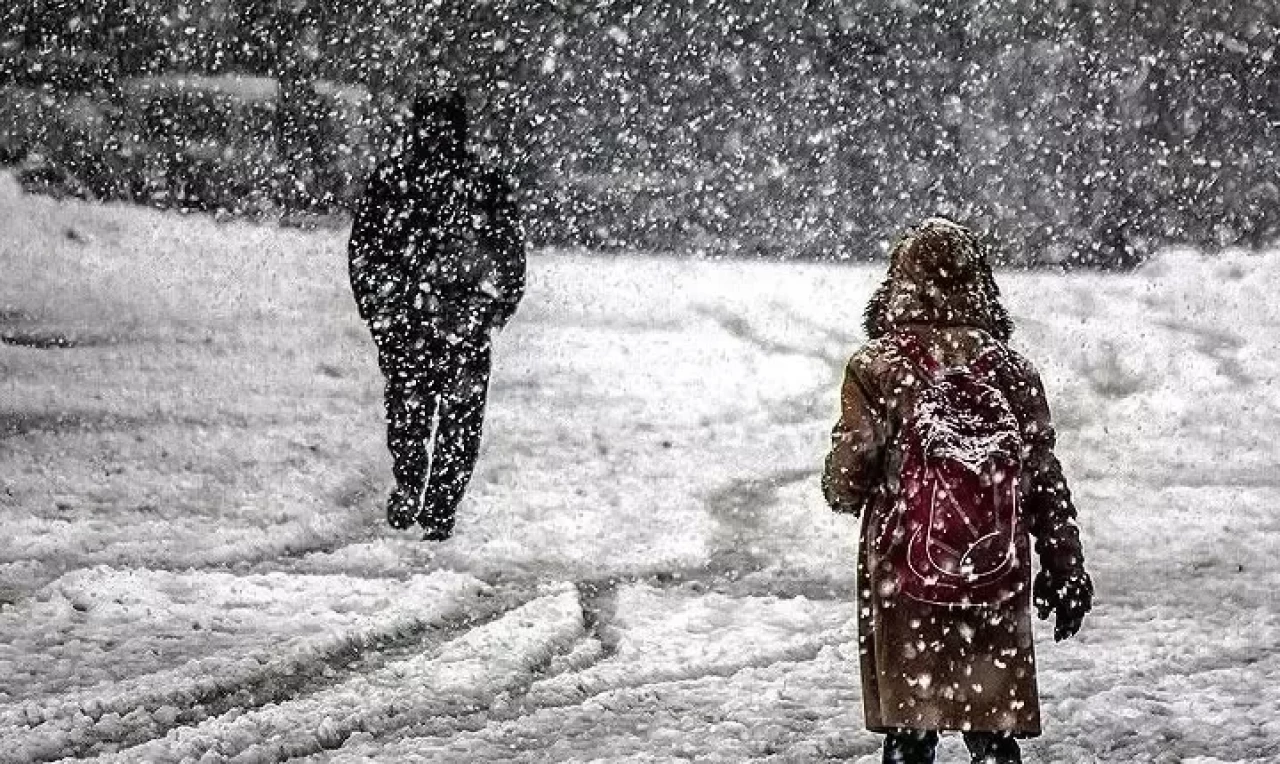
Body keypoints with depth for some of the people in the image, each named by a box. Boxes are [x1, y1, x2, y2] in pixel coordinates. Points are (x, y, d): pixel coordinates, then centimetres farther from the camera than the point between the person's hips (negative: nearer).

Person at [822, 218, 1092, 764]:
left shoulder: (877, 367, -6)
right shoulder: (1011, 370, 2)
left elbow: (846, 483, -8)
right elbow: (1047, 482, 5)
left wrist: (845, 493, 15)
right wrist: (1066, 570, 14)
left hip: (904, 580, -2)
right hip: (999, 584, 2)